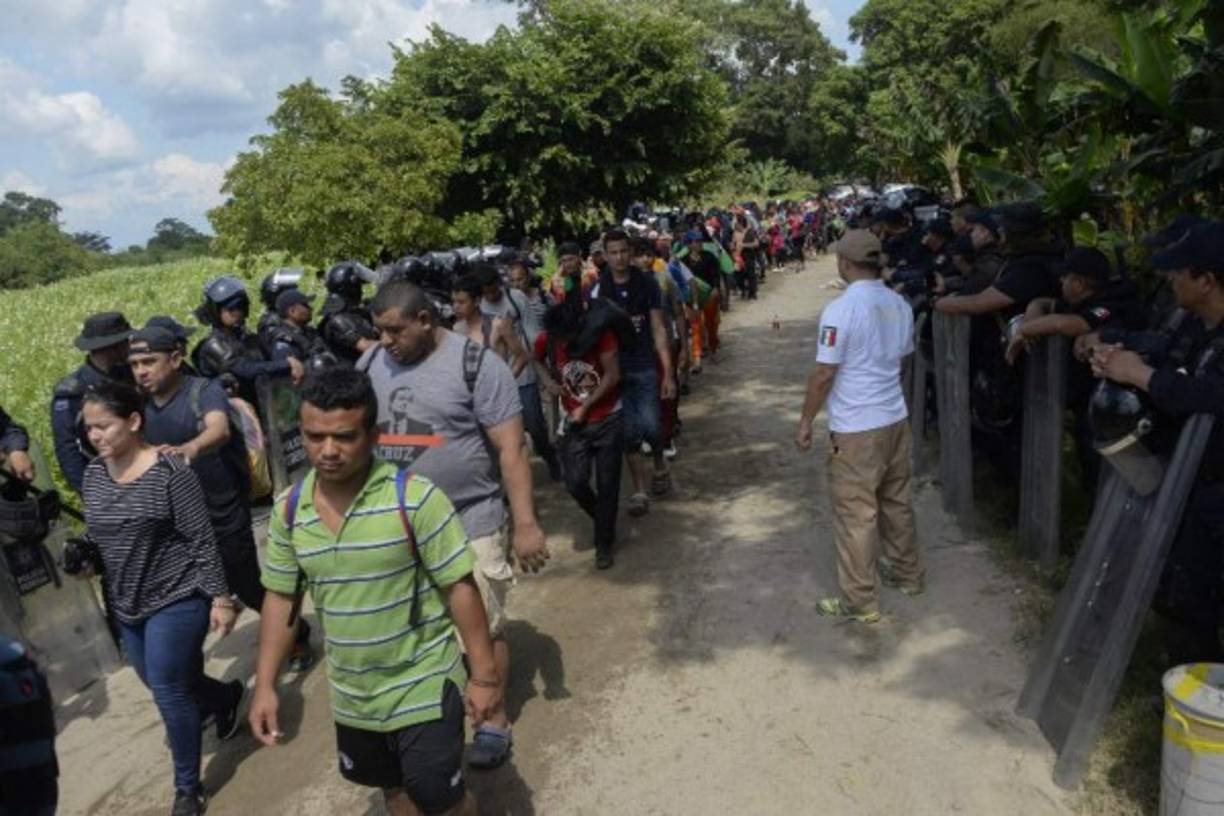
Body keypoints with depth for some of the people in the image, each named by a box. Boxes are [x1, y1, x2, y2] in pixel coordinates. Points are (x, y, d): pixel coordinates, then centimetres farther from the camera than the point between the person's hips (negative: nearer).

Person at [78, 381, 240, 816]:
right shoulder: (93, 475, 1)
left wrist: (219, 598, -16)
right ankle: (228, 698, 49)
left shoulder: (170, 471, -19)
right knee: (165, 684, 19)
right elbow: (96, 536, 17)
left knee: (168, 690, -2)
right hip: (127, 605, 7)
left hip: (177, 599, -7)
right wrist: (83, 555, 0)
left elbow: (202, 540, -17)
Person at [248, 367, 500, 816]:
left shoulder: (414, 497, -22)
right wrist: (265, 686, 2)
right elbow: (280, 598, 4)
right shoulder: (289, 509, -7)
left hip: (424, 684, -5)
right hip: (351, 694, 5)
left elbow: (460, 587, -17)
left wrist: (484, 675, -15)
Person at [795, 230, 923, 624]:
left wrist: (805, 421, -6)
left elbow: (823, 374, -16)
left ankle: (860, 601, 11)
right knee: (896, 502, 21)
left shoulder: (841, 309, -18)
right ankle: (907, 573, 37)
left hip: (855, 429, -7)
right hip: (896, 418, 7)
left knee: (855, 514, 2)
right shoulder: (900, 305, 4)